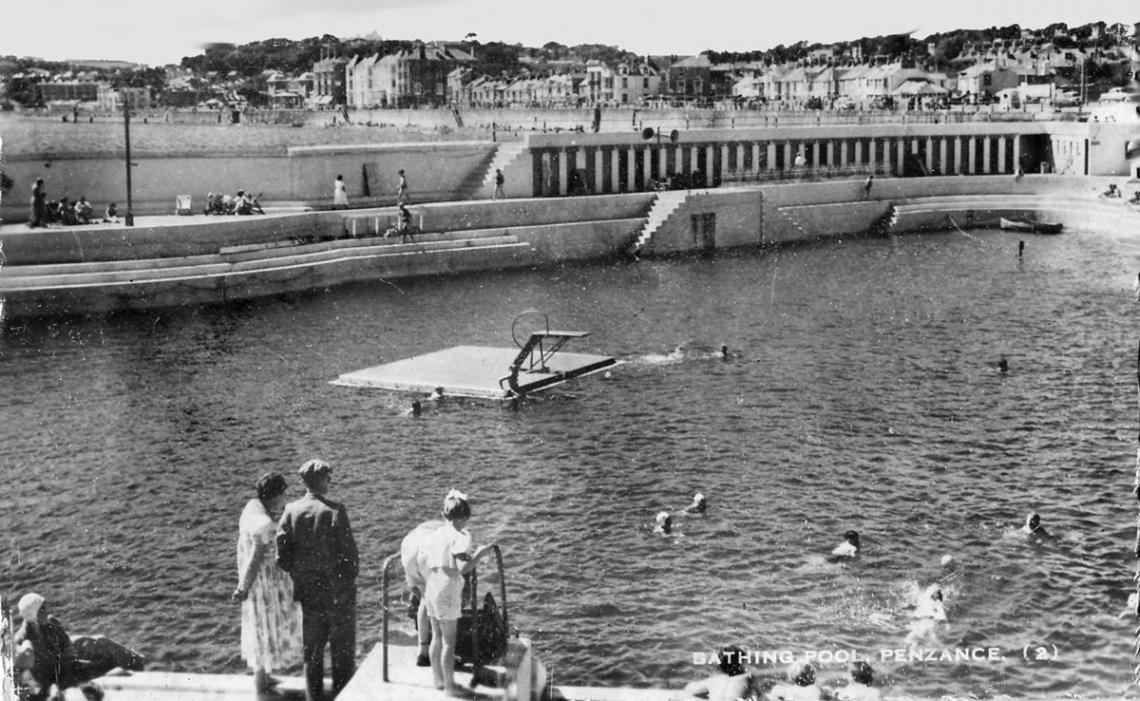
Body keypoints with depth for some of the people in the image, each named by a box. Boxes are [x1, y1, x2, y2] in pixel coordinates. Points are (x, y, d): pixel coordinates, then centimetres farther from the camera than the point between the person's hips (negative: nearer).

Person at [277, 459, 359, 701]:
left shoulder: (290, 511, -6)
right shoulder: (334, 511, -18)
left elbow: (282, 556, -6)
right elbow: (349, 553, -17)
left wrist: (299, 576, 10)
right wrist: (349, 578, 1)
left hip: (307, 592, 4)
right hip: (338, 591, -4)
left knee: (312, 650, 16)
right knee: (342, 651, 10)